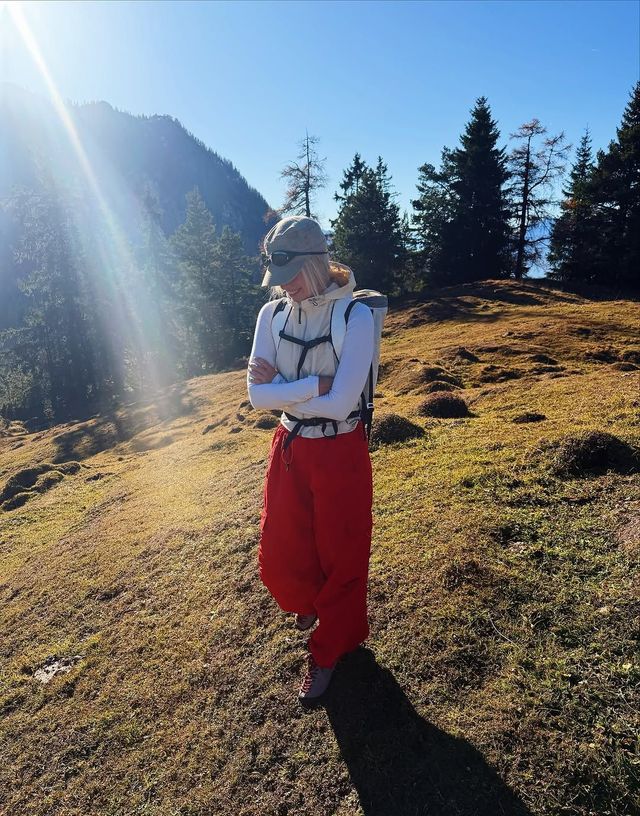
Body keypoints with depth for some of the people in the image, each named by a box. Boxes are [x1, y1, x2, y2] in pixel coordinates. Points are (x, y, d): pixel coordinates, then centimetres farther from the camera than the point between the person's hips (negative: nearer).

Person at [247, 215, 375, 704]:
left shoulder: (355, 317, -17)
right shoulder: (272, 314, -3)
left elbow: (340, 403, -24)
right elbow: (258, 395, -11)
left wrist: (281, 388, -15)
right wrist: (314, 385, -21)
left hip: (340, 452, -4)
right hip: (289, 448, 5)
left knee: (341, 557, 12)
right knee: (278, 558, 14)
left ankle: (329, 651, 39)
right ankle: (310, 603, 51)